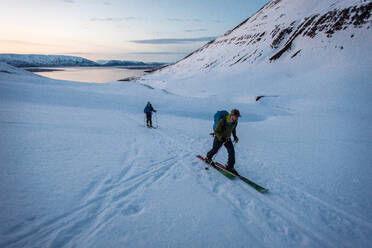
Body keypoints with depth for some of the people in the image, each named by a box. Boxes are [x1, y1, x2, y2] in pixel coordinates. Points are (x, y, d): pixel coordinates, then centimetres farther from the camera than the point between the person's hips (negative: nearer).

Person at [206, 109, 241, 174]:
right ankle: (208, 157, 48)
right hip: (219, 138, -4)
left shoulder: (235, 122, -14)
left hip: (227, 138, 4)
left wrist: (235, 136, -1)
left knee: (232, 151, -10)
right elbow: (216, 132, -26)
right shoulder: (222, 121, -33)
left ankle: (230, 167, 3)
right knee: (214, 150, 16)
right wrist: (222, 138, -39)